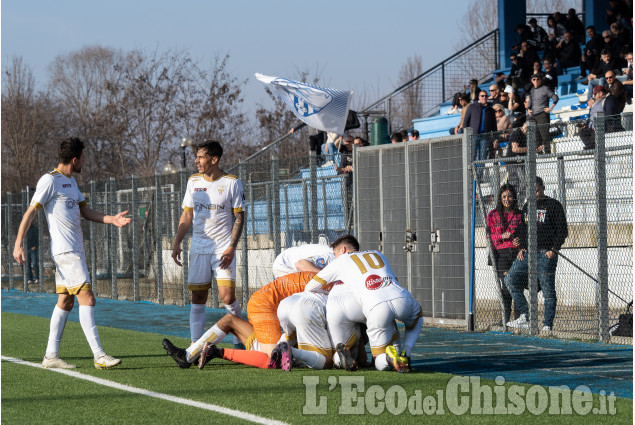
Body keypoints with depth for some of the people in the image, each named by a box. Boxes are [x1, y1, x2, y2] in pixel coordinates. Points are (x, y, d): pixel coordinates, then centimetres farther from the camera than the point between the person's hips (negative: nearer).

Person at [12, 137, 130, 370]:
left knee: (66, 301, 10)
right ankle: (99, 356, -15)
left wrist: (112, 219, 5)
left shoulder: (71, 181, 17)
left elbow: (85, 211, 19)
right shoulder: (50, 180, -10)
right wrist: (18, 244, -13)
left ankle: (51, 356, 14)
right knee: (87, 298, -13)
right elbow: (30, 211, -10)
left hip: (75, 250, 10)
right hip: (65, 251, -10)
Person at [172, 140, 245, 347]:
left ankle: (240, 341, 6)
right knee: (198, 298, 0)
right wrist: (177, 243, 8)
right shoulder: (193, 181, 9)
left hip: (223, 247, -4)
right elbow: (187, 215, 16)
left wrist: (232, 247, -12)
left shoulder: (232, 183, -3)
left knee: (227, 297, -12)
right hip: (198, 248, 4)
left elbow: (239, 217, -3)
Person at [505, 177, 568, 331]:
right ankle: (525, 317, 0)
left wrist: (554, 249, -12)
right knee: (510, 279, -1)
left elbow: (562, 230, -3)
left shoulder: (553, 205, 0)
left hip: (546, 254, -7)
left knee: (548, 290, -5)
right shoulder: (527, 206, 19)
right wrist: (522, 248, 10)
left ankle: (548, 325, -2)